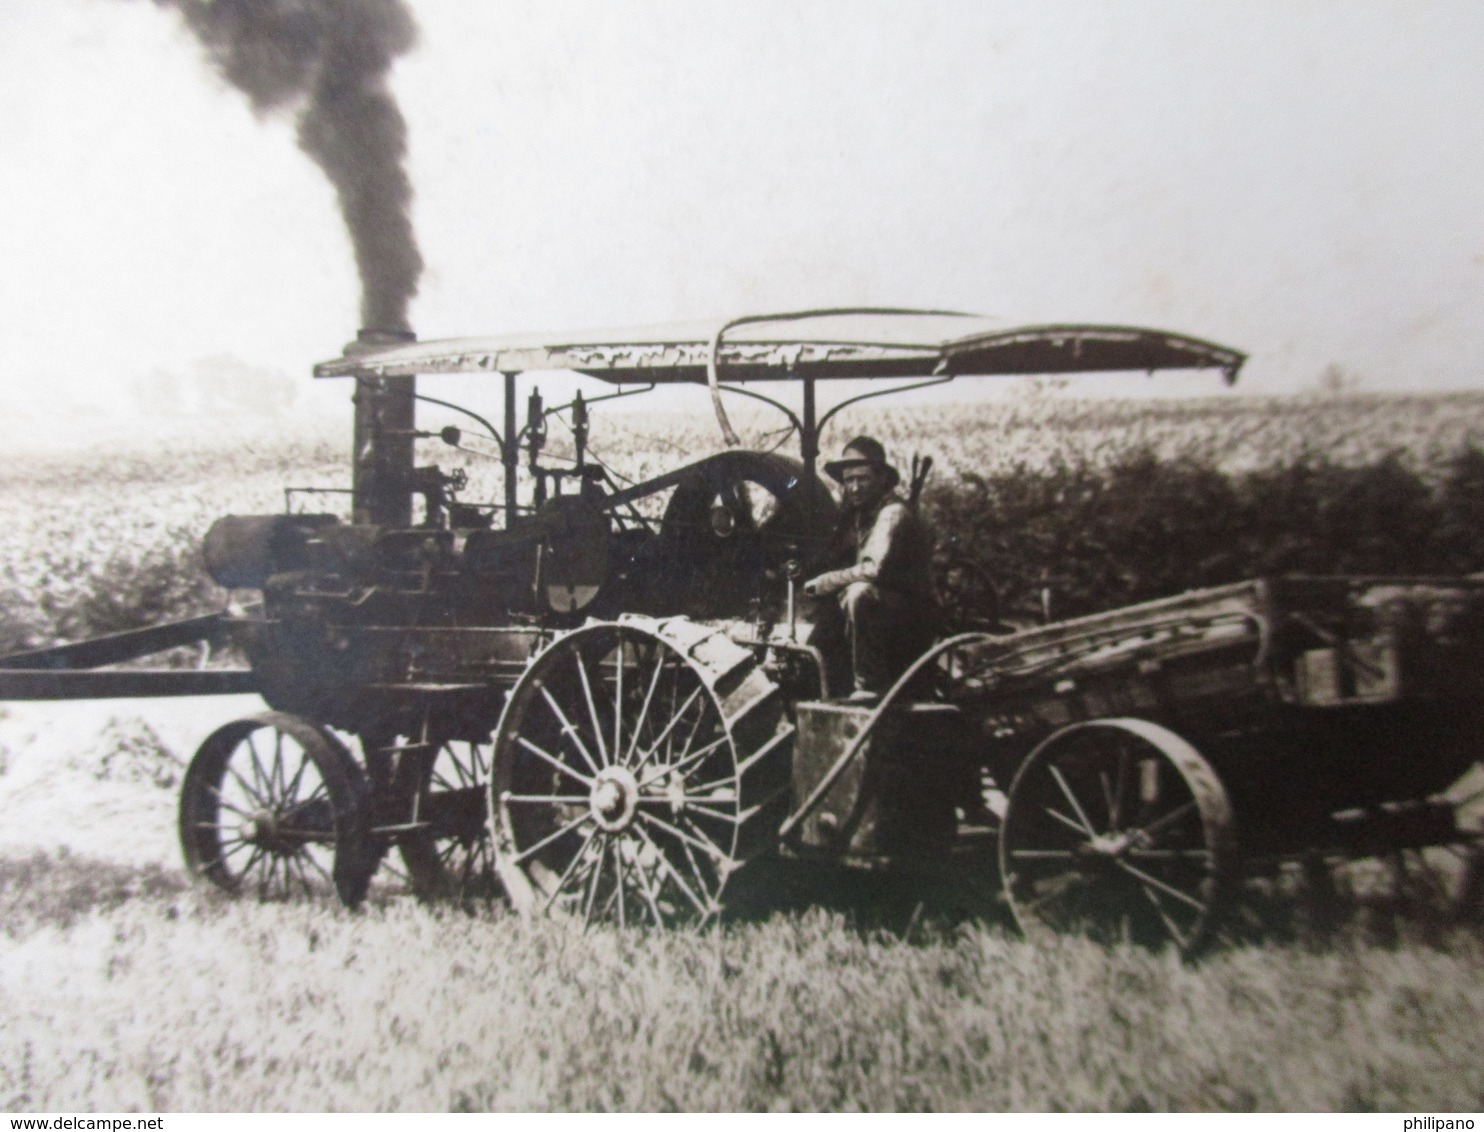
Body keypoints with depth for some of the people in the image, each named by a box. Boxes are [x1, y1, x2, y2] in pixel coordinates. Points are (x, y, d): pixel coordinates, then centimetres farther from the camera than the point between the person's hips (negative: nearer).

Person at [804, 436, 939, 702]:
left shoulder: (893, 514, -18)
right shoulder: (854, 514, 10)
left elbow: (874, 569, -31)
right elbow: (836, 557, 17)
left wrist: (823, 582, -20)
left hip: (914, 620, -9)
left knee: (859, 593, -33)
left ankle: (871, 687, -25)